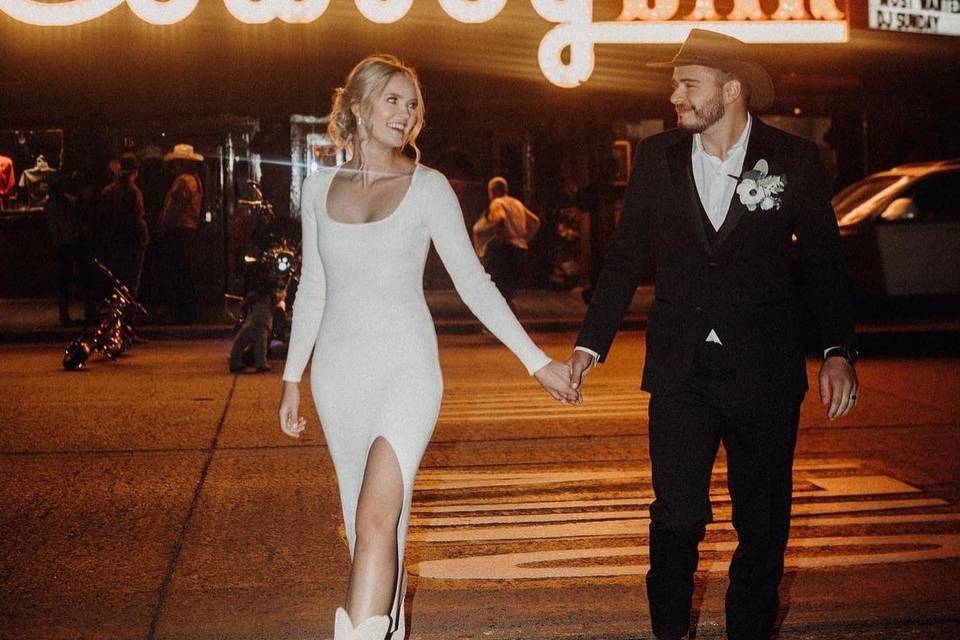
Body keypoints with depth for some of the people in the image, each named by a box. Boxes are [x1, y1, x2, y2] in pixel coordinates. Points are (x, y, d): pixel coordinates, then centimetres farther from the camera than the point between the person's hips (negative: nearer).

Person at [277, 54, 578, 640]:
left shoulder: (428, 187, -2)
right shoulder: (320, 188, 7)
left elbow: (472, 280, -3)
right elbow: (312, 290, 14)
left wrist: (537, 361, -7)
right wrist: (293, 379, 14)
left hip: (406, 368, -3)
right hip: (339, 373, 4)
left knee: (376, 515, -19)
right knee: (369, 522, 9)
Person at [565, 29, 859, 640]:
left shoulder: (794, 159, -2)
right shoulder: (657, 157, 2)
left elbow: (824, 261, 3)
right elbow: (627, 257, 8)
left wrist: (839, 350, -6)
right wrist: (592, 342, 5)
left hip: (765, 367, 0)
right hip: (681, 367, 1)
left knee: (763, 520, 9)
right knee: (677, 514, -2)